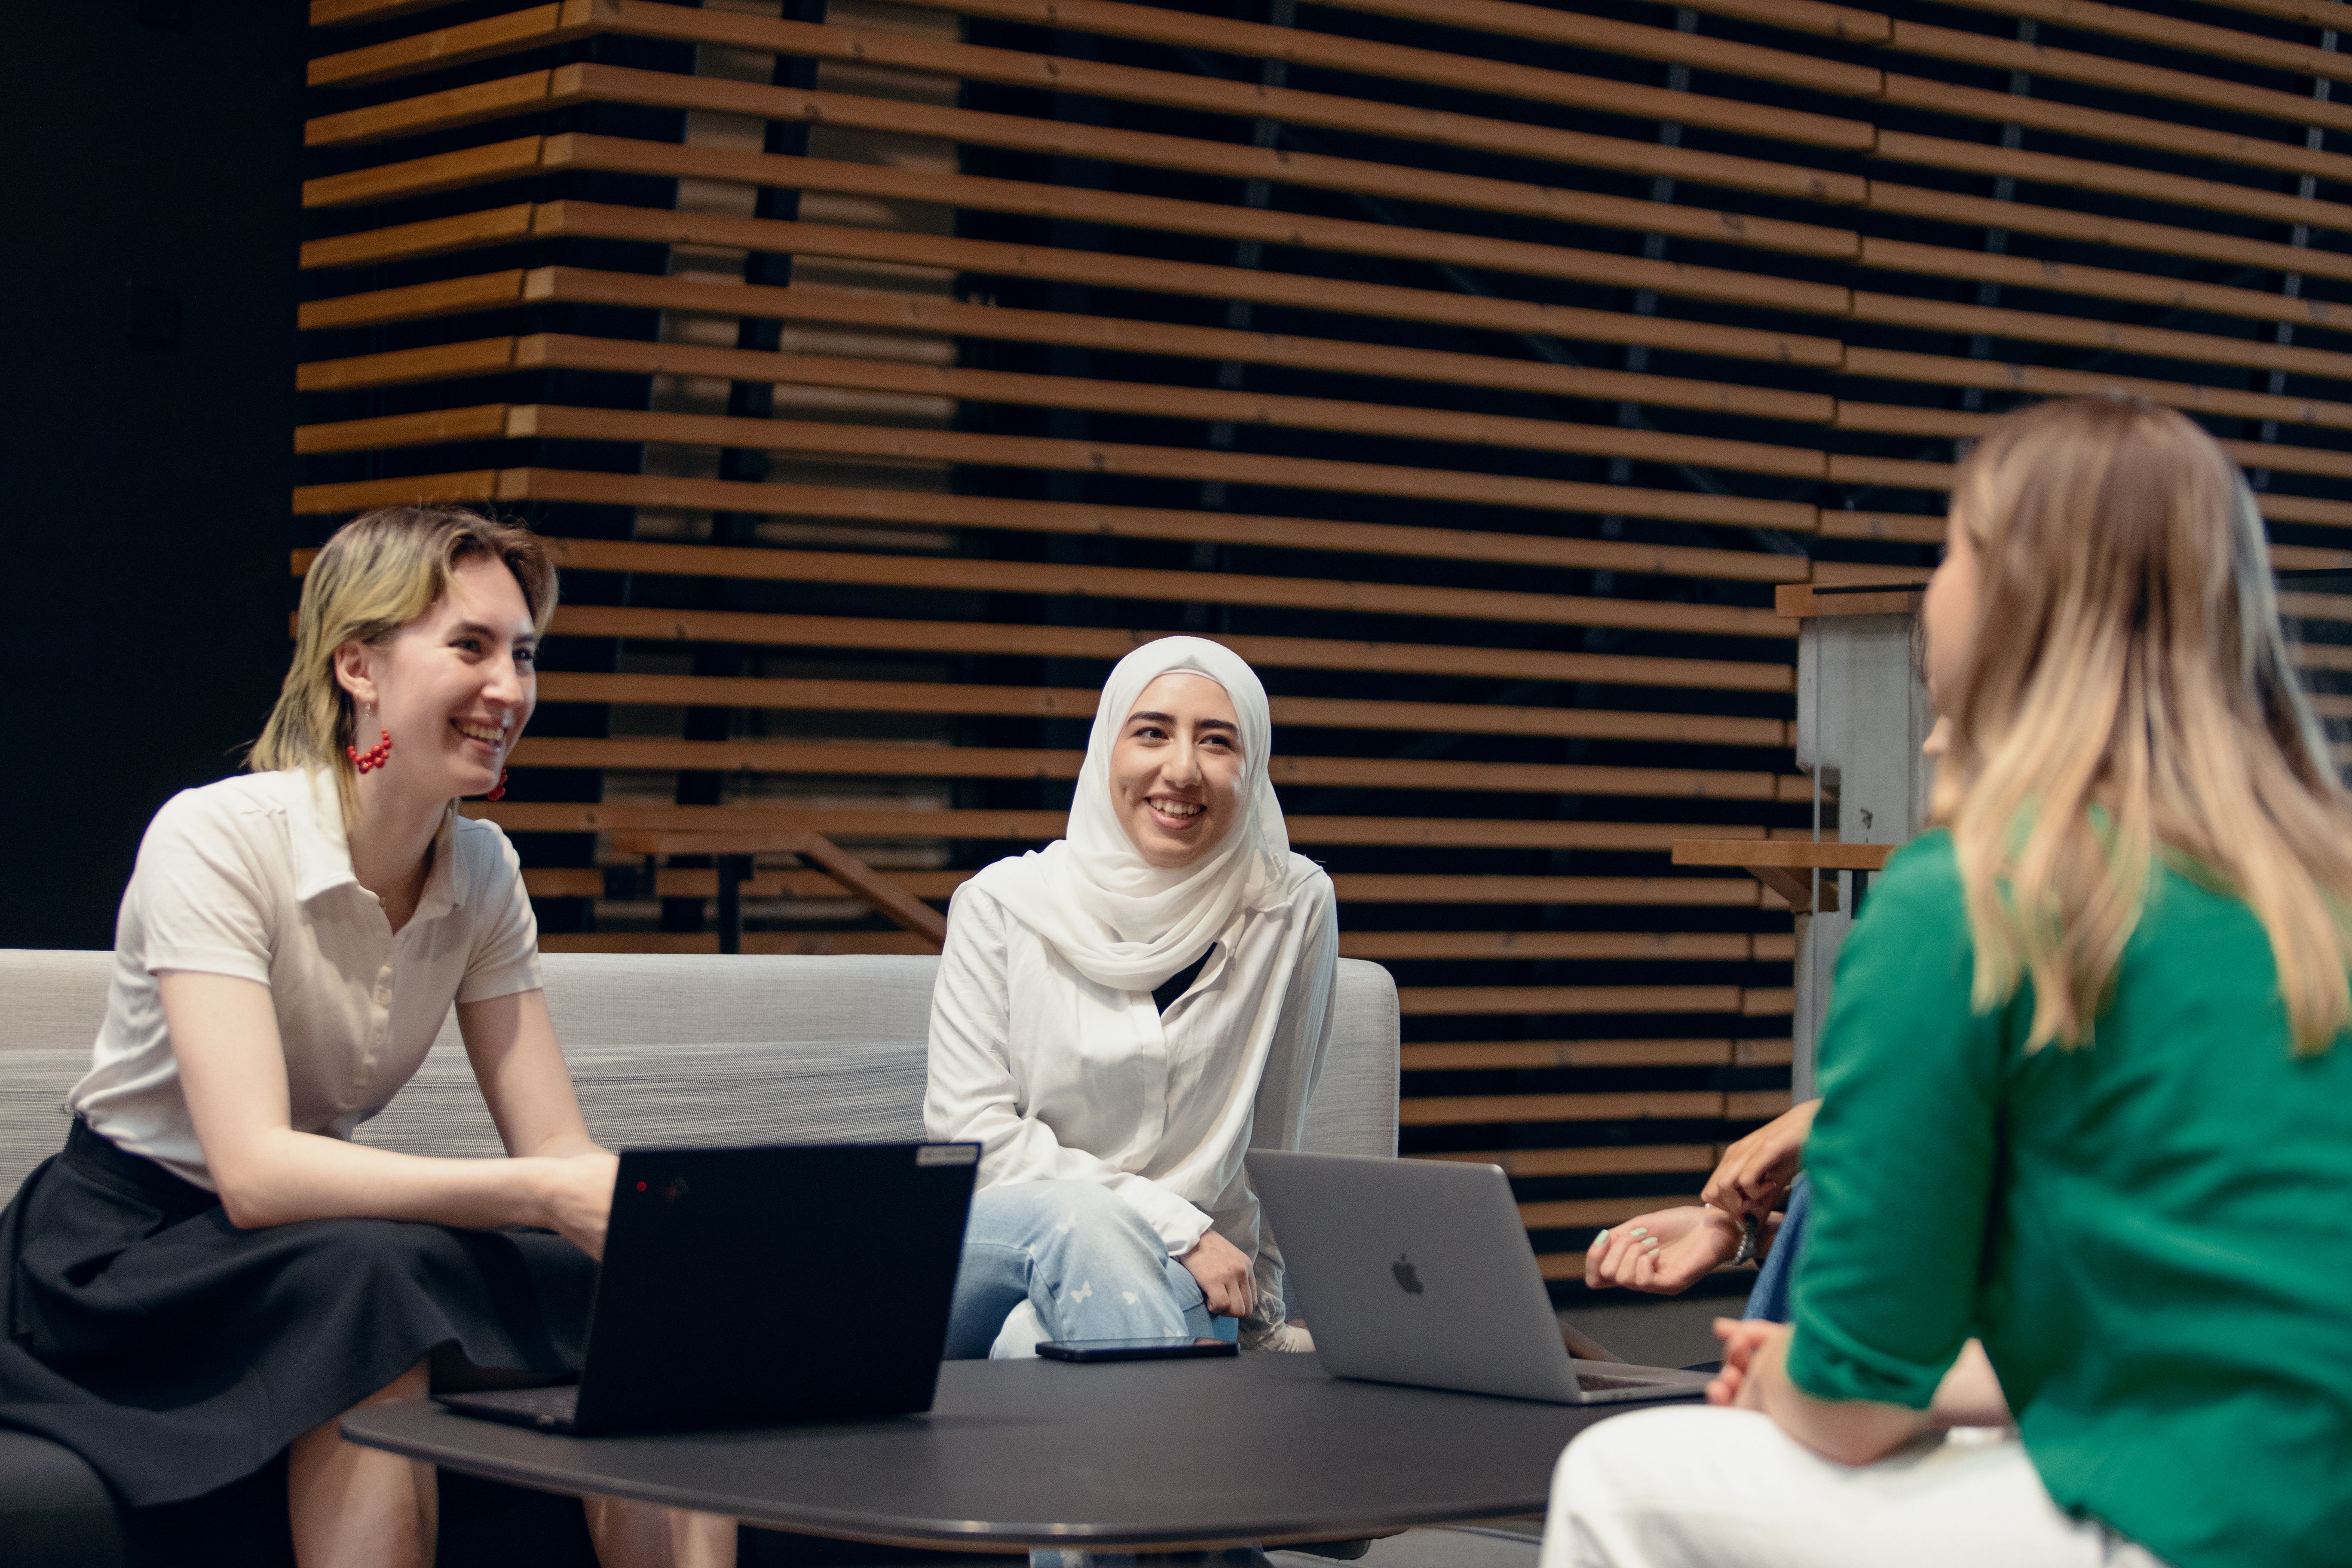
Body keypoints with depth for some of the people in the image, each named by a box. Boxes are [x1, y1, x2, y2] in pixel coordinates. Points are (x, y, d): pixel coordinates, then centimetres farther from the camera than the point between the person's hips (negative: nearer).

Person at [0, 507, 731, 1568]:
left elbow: (559, 1151, -3)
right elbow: (253, 1170, -30)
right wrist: (545, 1196, -39)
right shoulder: (218, 838, -20)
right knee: (376, 1280, -36)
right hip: (133, 1243, -6)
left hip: (321, 1234, 6)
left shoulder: (482, 871, 0)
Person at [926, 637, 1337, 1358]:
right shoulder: (1004, 904, -2)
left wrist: (1258, 1308, 19)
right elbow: (974, 1132, -8)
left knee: (1037, 1340, -36)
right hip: (998, 1247, 1)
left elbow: (1273, 1138, 11)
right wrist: (1180, 1226, -15)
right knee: (1079, 1217, -35)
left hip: (1181, 1281, -1)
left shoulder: (1292, 909, 0)